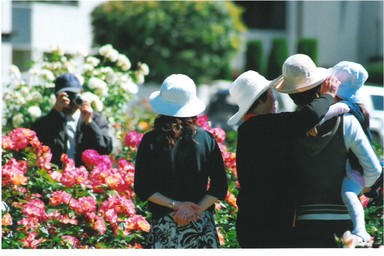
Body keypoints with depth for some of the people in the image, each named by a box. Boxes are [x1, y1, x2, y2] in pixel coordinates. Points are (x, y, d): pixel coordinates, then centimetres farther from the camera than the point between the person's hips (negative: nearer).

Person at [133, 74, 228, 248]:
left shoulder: (150, 141, -3)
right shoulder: (207, 139, 1)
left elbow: (142, 189, -4)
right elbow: (219, 187, -1)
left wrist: (175, 205, -6)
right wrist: (197, 210, -6)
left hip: (164, 227, -1)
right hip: (202, 225, 1)